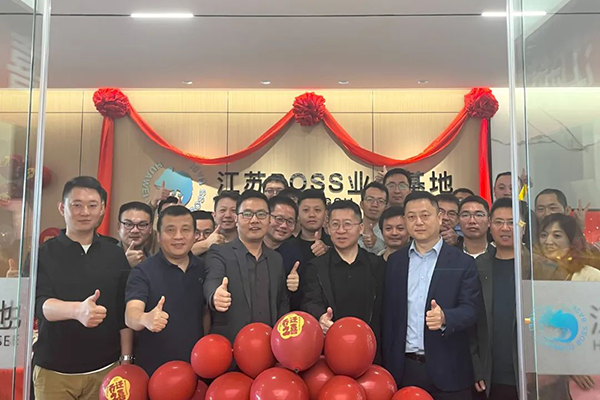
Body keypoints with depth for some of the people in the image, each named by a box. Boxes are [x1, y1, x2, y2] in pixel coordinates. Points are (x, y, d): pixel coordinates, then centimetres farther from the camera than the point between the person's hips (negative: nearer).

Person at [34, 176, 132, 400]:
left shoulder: (115, 255, 2)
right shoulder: (43, 254, -3)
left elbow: (124, 312, 4)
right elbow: (42, 305, -17)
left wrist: (126, 360, 2)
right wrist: (77, 310, -37)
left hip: (105, 368, 1)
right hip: (53, 371, -1)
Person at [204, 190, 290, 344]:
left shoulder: (277, 259, 9)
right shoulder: (219, 253, -4)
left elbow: (283, 303, 13)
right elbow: (212, 283, -22)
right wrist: (214, 297, -43)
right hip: (228, 346, -3)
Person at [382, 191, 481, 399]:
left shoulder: (463, 263, -2)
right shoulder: (395, 261, 6)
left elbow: (470, 310, -8)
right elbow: (388, 314, 6)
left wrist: (444, 317, -29)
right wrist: (388, 365, 3)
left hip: (447, 370, -2)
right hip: (405, 369, 2)